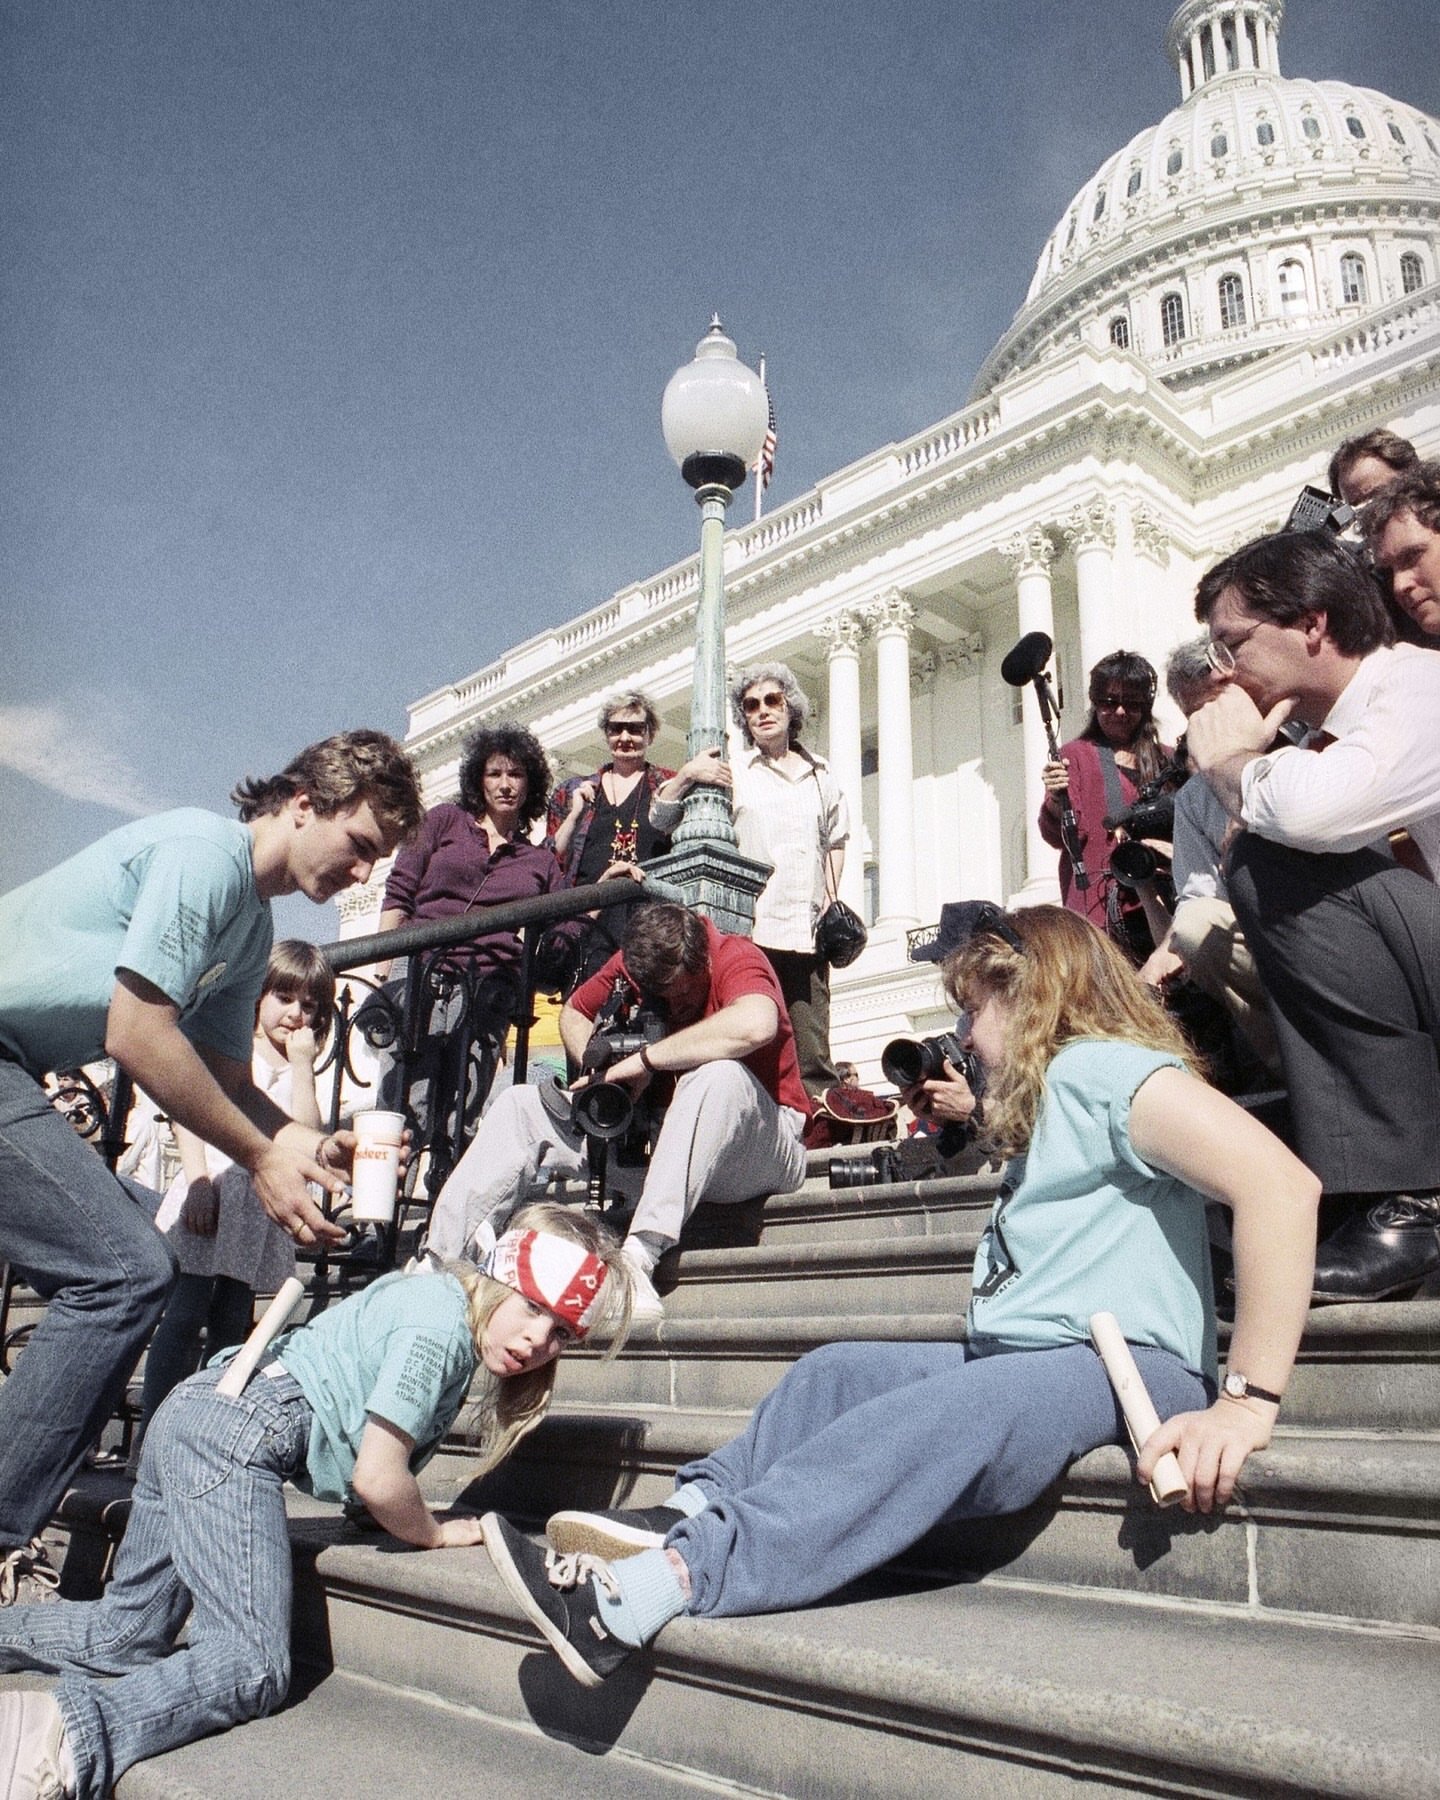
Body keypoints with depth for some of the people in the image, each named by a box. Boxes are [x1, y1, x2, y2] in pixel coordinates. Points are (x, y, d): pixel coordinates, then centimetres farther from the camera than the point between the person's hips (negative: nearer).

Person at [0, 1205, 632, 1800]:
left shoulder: (434, 1295, 12)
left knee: (127, 1637, 19)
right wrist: (436, 1533, 0)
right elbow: (376, 1477, -17)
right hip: (237, 1436, -10)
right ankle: (72, 1735, -24)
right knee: (252, 1670, -13)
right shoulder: (441, 1326, -16)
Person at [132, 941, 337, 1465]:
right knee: (184, 1317, -7)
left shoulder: (298, 1069, 16)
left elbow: (306, 1134, -1)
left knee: (232, 1326, 8)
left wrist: (302, 1062, -1)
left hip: (262, 1210, 4)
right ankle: (149, 1435, 0)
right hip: (210, 1199, -4)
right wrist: (199, 1180, -17)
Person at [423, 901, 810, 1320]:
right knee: (521, 1105, -2)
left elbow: (756, 1024, -41)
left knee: (720, 1075, -40)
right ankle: (441, 1258, -13)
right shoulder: (634, 964, -1)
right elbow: (574, 1013, 15)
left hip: (758, 1149, -6)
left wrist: (645, 1059, -31)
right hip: (654, 1136, 6)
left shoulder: (736, 958, -18)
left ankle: (638, 1258, -45)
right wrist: (600, 1070, -7)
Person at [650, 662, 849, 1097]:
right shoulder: (730, 774, 9)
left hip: (808, 934, 3)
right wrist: (686, 776, -9)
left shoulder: (821, 776, 18)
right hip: (751, 933, -3)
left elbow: (836, 840, 30)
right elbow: (660, 820, 8)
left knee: (813, 1058, 0)